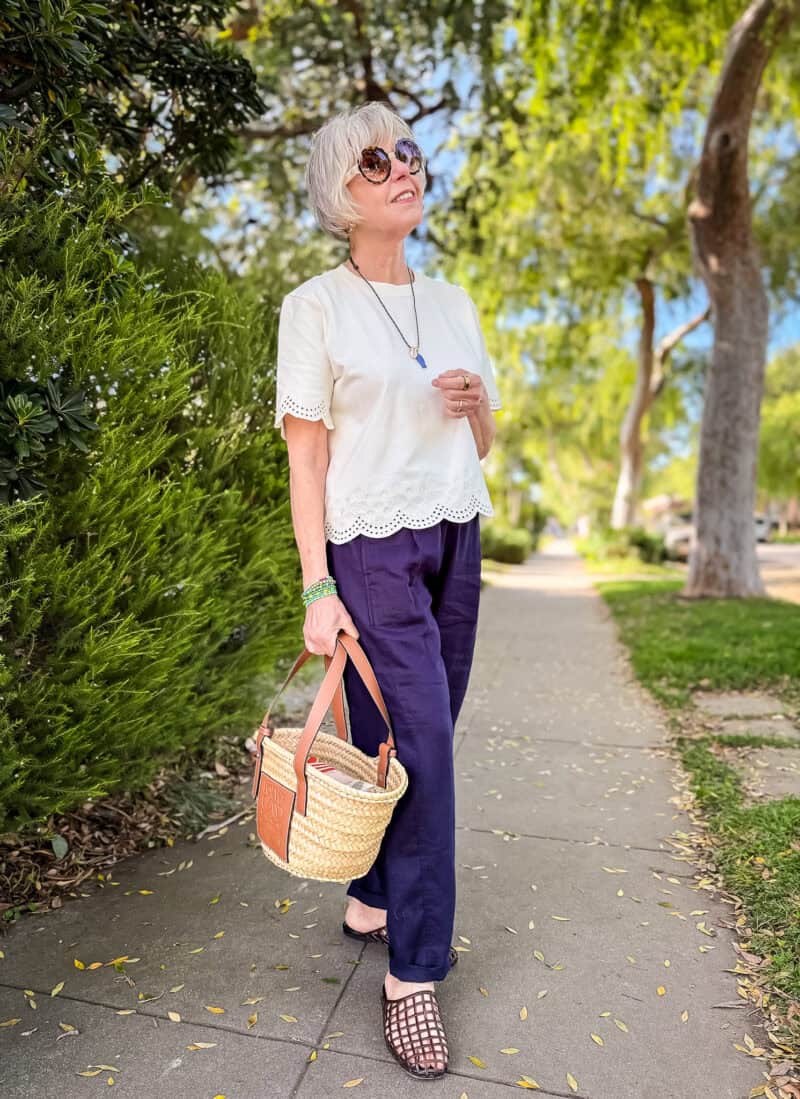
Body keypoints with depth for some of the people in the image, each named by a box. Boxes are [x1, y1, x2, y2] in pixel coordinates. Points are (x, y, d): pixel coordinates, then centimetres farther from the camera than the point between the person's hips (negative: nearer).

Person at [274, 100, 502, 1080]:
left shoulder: (452, 302, 15)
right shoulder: (315, 306, -2)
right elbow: (305, 455, -7)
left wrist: (478, 400, -4)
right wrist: (317, 588, -13)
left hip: (455, 538, 6)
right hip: (373, 547, -6)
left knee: (422, 739, 8)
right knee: (421, 748, -8)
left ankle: (372, 902, 28)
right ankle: (413, 973, 8)